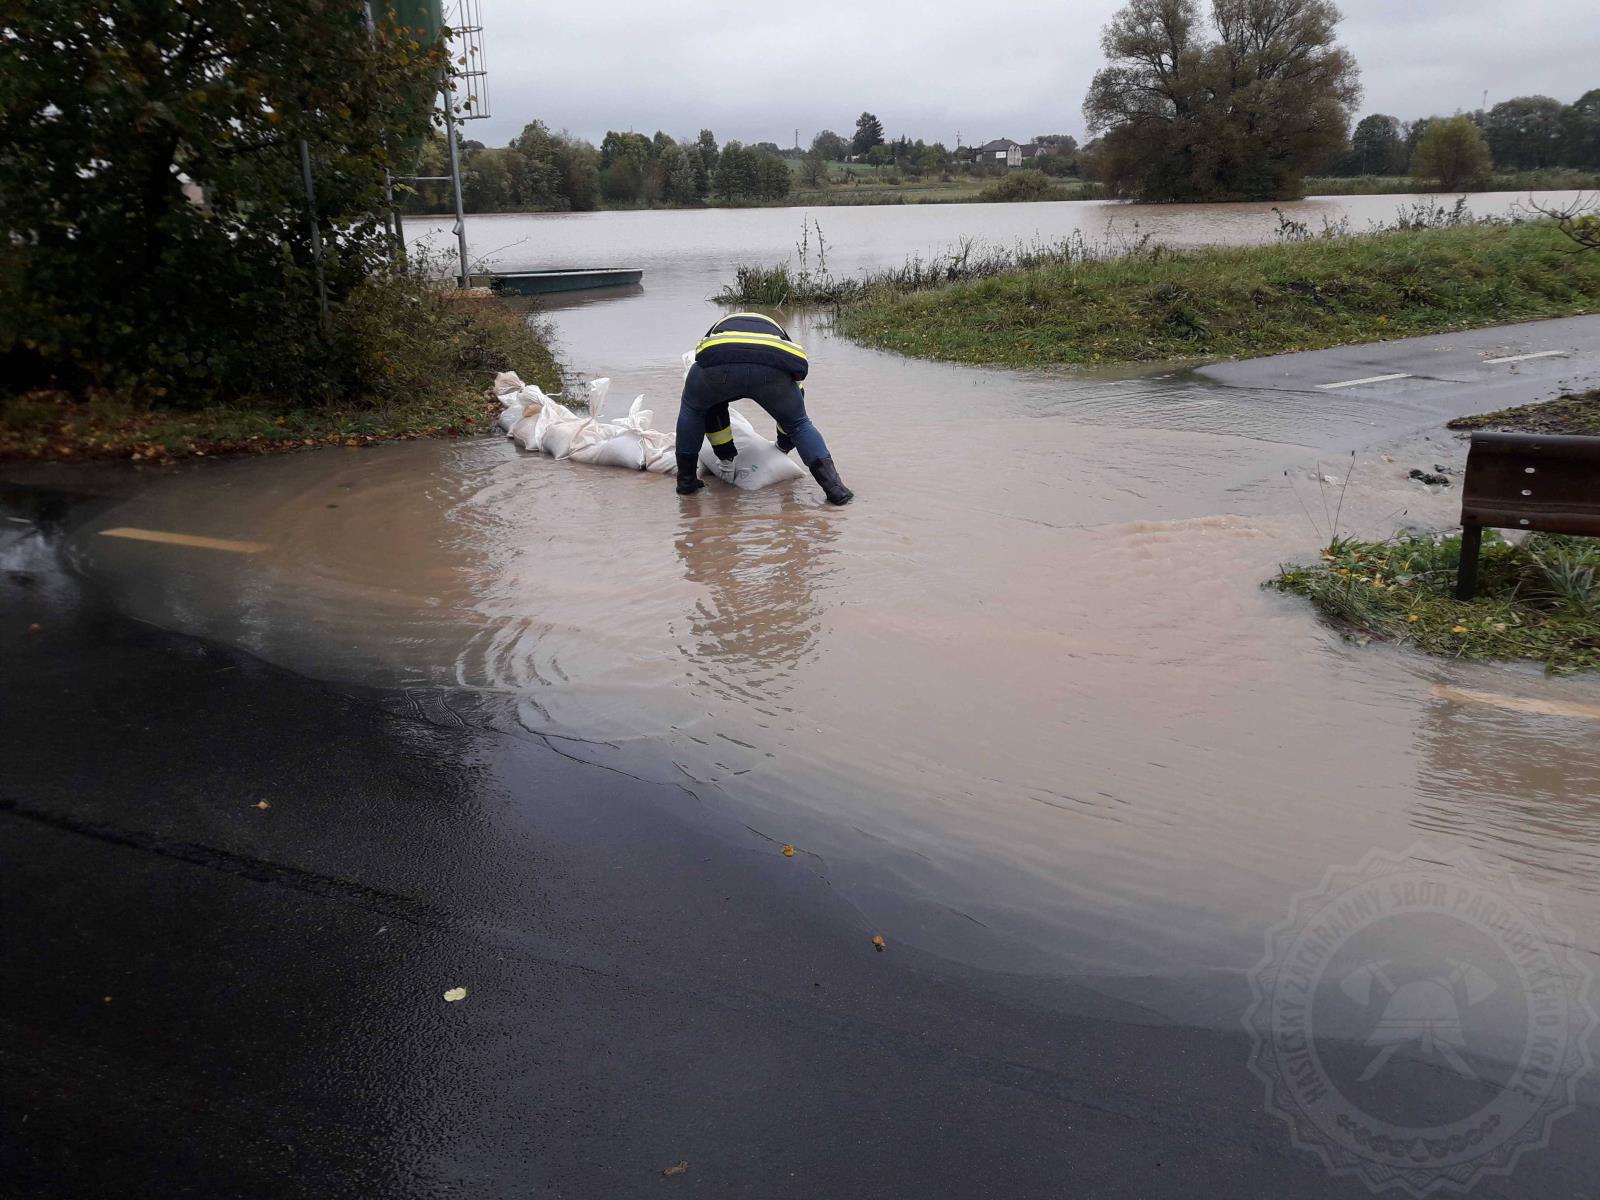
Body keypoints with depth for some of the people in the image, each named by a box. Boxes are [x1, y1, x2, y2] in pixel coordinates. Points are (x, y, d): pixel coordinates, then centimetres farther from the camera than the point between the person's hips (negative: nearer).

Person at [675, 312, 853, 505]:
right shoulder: (779, 331, 45)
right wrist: (785, 445, 62)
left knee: (692, 407, 32)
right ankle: (832, 484, 9)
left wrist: (725, 453, 50)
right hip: (774, 370, 1)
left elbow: (711, 403, 43)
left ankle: (686, 480, 30)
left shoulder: (717, 329, 44)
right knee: (800, 424, 26)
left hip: (719, 363, 0)